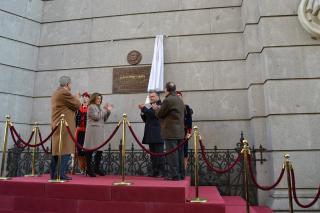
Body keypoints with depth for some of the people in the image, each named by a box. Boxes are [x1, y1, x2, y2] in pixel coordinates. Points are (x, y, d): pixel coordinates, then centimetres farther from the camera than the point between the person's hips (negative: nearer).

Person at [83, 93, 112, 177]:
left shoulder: (99, 107, 20)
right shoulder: (91, 107, -3)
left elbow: (104, 120, 19)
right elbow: (96, 117, -15)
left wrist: (108, 111, 10)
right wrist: (104, 109, -8)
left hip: (100, 131, 8)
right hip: (93, 131, -8)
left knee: (99, 150, 7)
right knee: (90, 150, -2)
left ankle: (97, 168, 17)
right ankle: (89, 169, 5)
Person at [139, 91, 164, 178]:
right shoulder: (149, 107, 19)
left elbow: (154, 114, -20)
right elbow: (146, 120, 20)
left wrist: (144, 108, -15)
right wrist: (142, 111, 3)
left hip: (157, 135, -8)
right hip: (151, 135, 8)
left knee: (159, 153, -5)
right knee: (153, 153, 9)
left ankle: (161, 171, 1)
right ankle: (154, 171, 15)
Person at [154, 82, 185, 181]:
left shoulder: (168, 100, -13)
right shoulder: (180, 100, 15)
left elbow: (160, 114, -8)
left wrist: (156, 108, 13)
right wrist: (160, 108, 21)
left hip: (170, 132, -8)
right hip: (180, 132, 8)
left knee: (172, 153, -3)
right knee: (179, 153, 12)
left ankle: (174, 175, 1)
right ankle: (181, 174, 19)